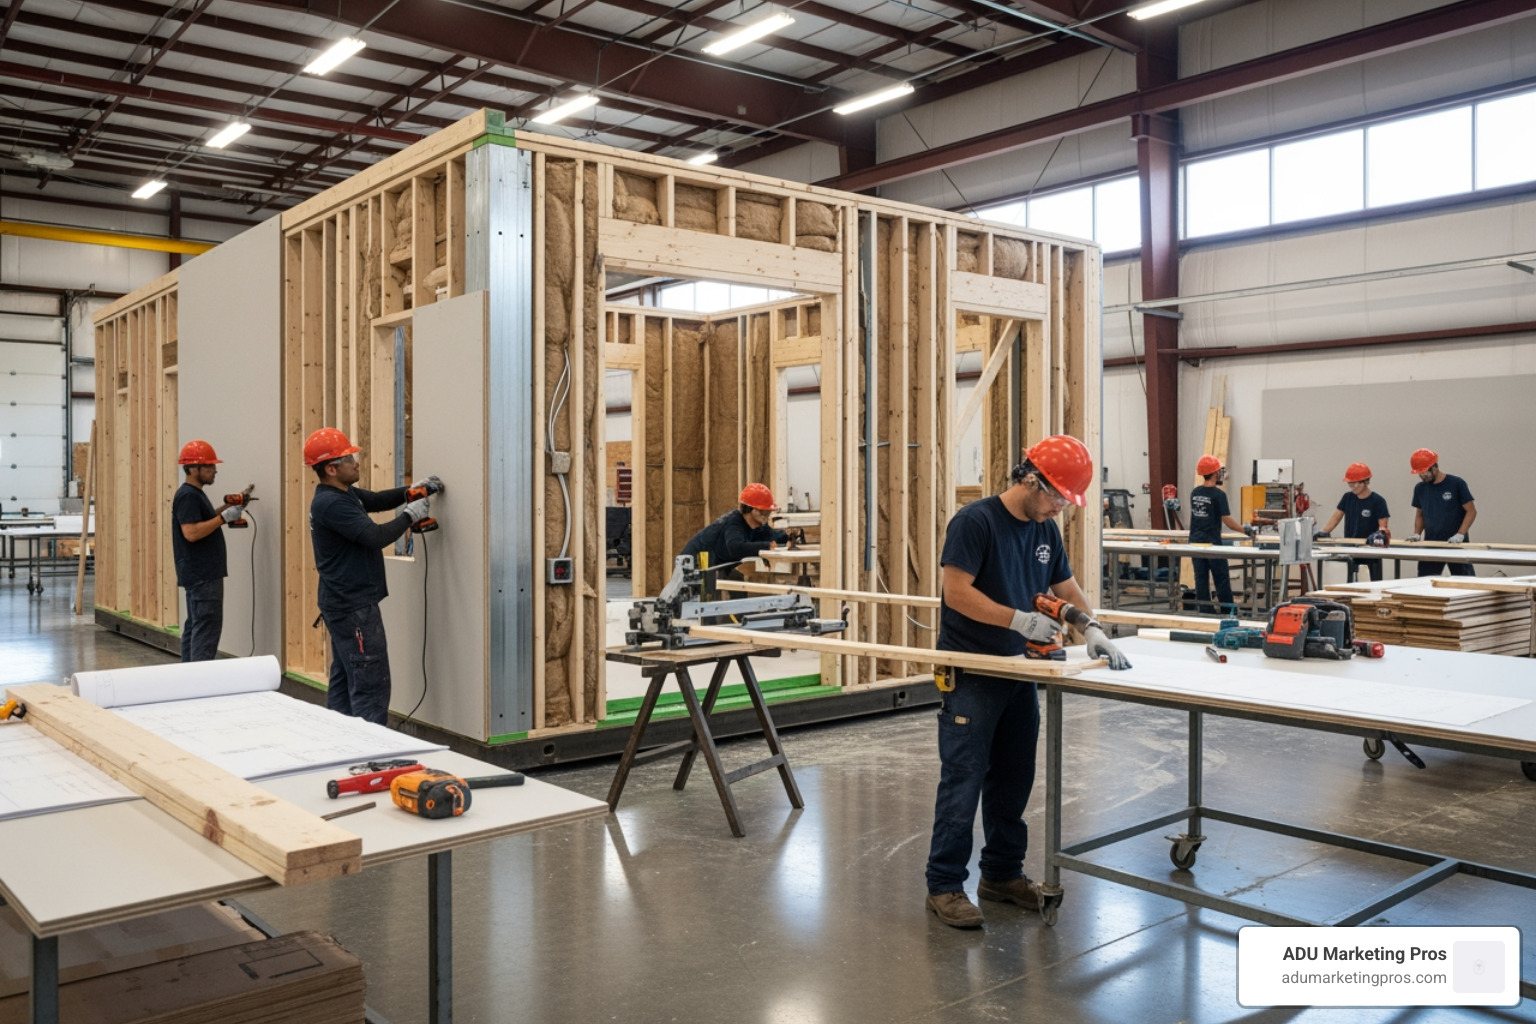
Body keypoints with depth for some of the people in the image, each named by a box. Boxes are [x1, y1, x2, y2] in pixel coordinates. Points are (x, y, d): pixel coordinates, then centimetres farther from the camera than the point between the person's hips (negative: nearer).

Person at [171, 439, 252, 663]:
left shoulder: (195, 494, 16)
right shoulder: (187, 496, -15)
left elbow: (206, 519, 24)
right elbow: (191, 532, -25)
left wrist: (231, 506, 12)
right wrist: (225, 517, -22)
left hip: (200, 574, 11)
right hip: (202, 575, -11)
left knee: (194, 626, 13)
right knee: (207, 627, -12)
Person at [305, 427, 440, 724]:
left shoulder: (342, 494, 10)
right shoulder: (331, 504, -20)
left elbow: (377, 500, 19)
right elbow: (376, 537, -25)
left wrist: (409, 491, 3)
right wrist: (410, 515, -12)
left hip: (343, 603, 11)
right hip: (354, 607, -11)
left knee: (343, 683, 14)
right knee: (371, 686, -9)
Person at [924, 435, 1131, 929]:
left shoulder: (1045, 529, 9)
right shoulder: (976, 521, -15)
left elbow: (1066, 586, 18)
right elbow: (957, 593, -21)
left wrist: (1093, 630, 1)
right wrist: (1020, 620, -23)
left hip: (1018, 670, 8)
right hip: (970, 672, -8)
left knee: (1013, 779, 14)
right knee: (963, 780, -5)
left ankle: (1002, 874, 27)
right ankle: (944, 885, 5)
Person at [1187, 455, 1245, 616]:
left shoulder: (1194, 493, 5)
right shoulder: (1219, 494, -13)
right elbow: (1227, 521, -13)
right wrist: (1245, 530, 1)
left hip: (1195, 541, 6)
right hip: (1212, 542, -6)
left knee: (1201, 579, 6)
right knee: (1222, 580, 3)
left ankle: (1205, 611, 9)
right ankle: (1228, 612, 8)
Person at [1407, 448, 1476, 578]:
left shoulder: (1456, 484, -6)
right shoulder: (1420, 488, 6)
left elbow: (1471, 511, -5)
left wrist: (1460, 534, -15)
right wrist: (1417, 534, 1)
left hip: (1455, 544, -4)